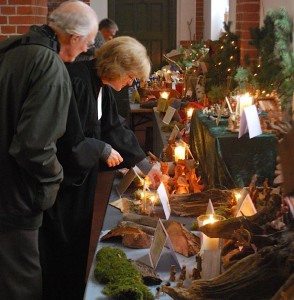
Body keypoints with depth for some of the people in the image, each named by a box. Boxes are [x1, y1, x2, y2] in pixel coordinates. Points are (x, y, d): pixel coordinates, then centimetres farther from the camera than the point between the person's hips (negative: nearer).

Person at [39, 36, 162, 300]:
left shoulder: (102, 86, 4)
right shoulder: (78, 82, -26)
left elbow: (114, 129, 12)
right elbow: (69, 138, -29)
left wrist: (145, 164, 13)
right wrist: (103, 150, -14)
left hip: (81, 174, 9)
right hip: (60, 177, -9)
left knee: (78, 237, 18)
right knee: (59, 245, 4)